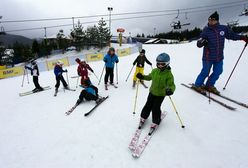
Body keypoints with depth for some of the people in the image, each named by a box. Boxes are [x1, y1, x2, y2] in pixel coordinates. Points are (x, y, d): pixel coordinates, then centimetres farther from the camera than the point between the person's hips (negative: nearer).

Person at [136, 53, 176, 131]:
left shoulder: (169, 74, -17)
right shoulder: (154, 71, -3)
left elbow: (171, 85, -21)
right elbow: (149, 77, 14)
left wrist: (170, 90, -42)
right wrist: (142, 77, 0)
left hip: (161, 94, -4)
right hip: (152, 92, 4)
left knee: (156, 108, 1)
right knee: (148, 105, 13)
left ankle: (155, 122, 23)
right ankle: (143, 117, 32)